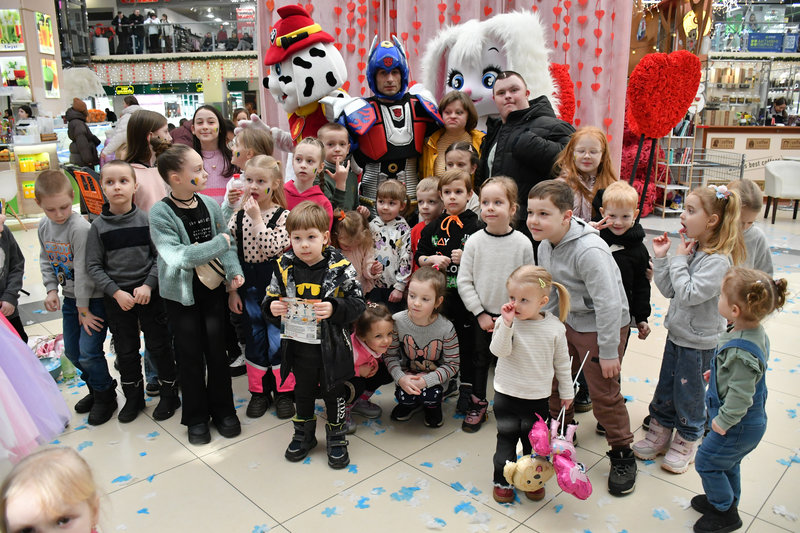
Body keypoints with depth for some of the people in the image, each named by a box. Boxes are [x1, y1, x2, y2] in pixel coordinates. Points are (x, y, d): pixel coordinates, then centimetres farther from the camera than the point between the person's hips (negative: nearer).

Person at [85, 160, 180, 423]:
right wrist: (116, 292, -12)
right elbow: (94, 266, -2)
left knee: (159, 346, 6)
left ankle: (169, 394, 24)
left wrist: (148, 285, -15)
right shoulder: (98, 226, -3)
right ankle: (133, 397, 31)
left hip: (150, 293, -1)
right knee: (126, 351, 12)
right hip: (116, 297, 1)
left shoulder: (147, 219, -5)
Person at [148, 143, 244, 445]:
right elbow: (177, 256, -25)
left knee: (217, 350, 10)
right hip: (181, 294, -3)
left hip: (213, 288, 3)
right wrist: (220, 243, -22)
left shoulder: (210, 204, -3)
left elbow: (227, 244, 4)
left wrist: (233, 271, -13)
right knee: (190, 355, 7)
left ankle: (223, 410, 28)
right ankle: (196, 417, 25)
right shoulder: (160, 213, -16)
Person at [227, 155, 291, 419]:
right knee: (254, 338, 12)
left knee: (278, 338, 2)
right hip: (248, 286, 4)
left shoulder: (283, 216, -9)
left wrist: (257, 219, -20)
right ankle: (258, 391, 27)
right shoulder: (238, 217, 1)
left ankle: (283, 391, 20)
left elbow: (274, 249, -24)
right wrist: (232, 290, 1)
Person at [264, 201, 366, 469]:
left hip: (331, 347, -3)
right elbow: (270, 298, 4)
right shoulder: (284, 266, -6)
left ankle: (337, 438, 35)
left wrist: (334, 308, -30)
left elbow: (357, 303, -13)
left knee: (334, 393, 14)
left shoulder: (340, 267, -15)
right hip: (298, 347, 3)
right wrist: (272, 308, -18)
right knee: (302, 392, 21)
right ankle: (304, 435, 42)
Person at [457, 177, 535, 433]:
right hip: (481, 315, 1)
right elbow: (464, 281, -5)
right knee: (479, 360, 13)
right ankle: (477, 404, 31)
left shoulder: (523, 243, -9)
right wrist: (480, 314, -8)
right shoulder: (474, 241, -8)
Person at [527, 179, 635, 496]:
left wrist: (608, 351, -23)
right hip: (570, 323, 8)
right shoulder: (545, 246, -3)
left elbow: (609, 304, -28)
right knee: (554, 379, 14)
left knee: (604, 393, 0)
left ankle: (622, 455, 22)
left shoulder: (589, 251, -30)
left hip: (604, 326, -8)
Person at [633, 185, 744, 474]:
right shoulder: (691, 249, 1)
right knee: (665, 388, 18)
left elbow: (689, 294, -29)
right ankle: (660, 432, 36)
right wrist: (661, 258, -7)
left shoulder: (718, 260, -22)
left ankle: (687, 442, 31)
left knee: (688, 395, 10)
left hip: (699, 342, -7)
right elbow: (669, 290, 2)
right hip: (677, 333, 7)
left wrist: (679, 260, -22)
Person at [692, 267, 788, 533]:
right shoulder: (756, 332, -7)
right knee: (727, 463, 27)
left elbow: (740, 395, -30)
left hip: (739, 426, -9)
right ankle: (726, 499, 49)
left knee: (706, 461, 10)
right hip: (751, 421, 9)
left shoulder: (741, 352, -37)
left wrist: (723, 421, -18)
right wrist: (718, 372, 18)